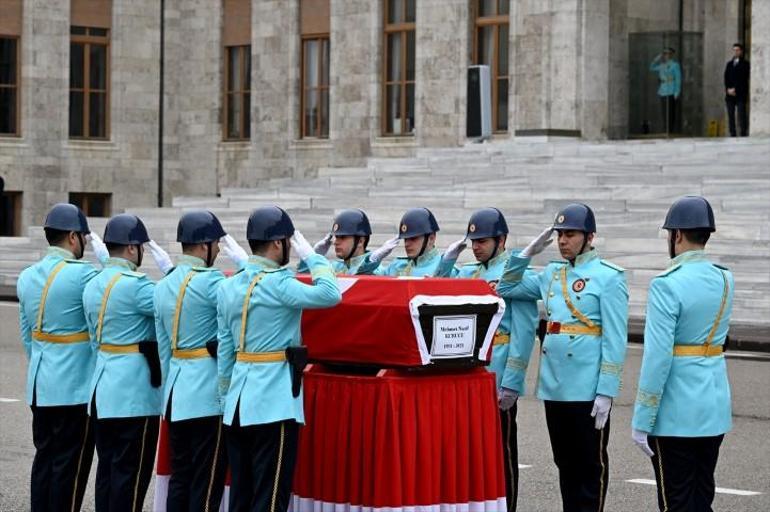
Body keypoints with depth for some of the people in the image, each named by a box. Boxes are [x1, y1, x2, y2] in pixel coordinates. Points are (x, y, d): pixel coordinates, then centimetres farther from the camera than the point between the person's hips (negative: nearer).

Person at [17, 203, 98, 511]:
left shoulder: (27, 277, 9)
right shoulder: (82, 275, -15)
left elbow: (26, 334, 15)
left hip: (39, 385, 8)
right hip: (74, 387, -7)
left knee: (44, 459, 12)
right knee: (70, 464, -1)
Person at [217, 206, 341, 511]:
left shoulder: (228, 287, 9)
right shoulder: (277, 283, -14)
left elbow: (225, 351, 13)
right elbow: (331, 294, -23)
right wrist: (310, 255, -9)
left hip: (238, 403, 8)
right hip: (274, 402, -8)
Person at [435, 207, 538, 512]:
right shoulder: (466, 273, 13)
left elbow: (523, 334, -14)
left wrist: (511, 384, -19)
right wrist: (447, 260, 4)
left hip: (497, 382, -7)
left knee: (500, 453, 2)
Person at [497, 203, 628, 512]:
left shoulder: (609, 277, -8)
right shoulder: (551, 274, 12)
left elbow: (615, 340, -11)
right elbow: (507, 290, 19)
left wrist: (606, 392, -15)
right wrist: (529, 252, 7)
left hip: (587, 390, -6)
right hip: (553, 387, 6)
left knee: (591, 466, 3)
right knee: (565, 464, 13)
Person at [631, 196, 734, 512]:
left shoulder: (667, 285, -16)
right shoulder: (725, 280, 5)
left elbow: (657, 358, -19)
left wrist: (641, 422, -13)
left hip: (676, 415, -7)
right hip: (715, 412, 7)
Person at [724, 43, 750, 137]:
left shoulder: (745, 64, 4)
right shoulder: (729, 64, 18)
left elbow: (743, 79, -5)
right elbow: (726, 78, 11)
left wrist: (735, 89, -11)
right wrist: (728, 89, -5)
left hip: (741, 94, -4)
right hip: (730, 93, 4)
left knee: (742, 114, -10)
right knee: (731, 115, 0)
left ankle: (743, 134, -11)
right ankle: (732, 134, 1)